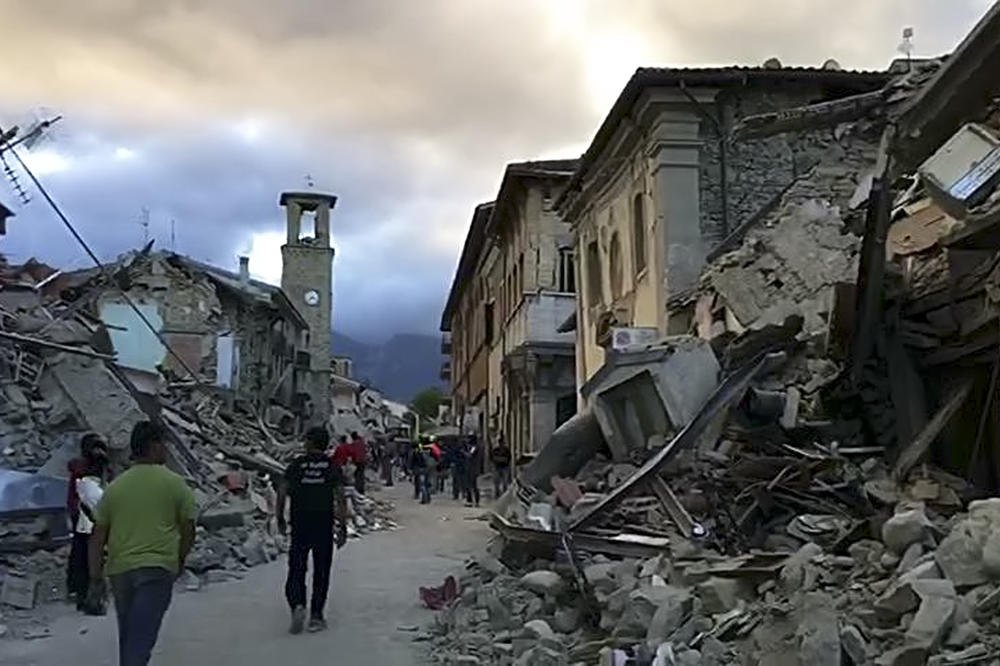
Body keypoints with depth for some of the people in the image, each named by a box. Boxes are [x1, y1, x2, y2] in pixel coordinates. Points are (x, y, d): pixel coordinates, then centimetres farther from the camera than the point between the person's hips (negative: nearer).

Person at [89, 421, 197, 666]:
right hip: (158, 567, -4)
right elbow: (188, 530, 1)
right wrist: (180, 560, 17)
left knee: (127, 634, 21)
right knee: (141, 637, -7)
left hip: (119, 568, 4)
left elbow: (98, 538, 6)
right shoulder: (174, 484, -2)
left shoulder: (114, 487, 7)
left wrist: (95, 577, 12)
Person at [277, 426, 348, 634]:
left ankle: (297, 605, -16)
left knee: (296, 570, 6)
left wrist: (280, 519, 9)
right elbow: (341, 500, -5)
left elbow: (282, 493, -2)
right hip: (324, 527, 0)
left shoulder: (296, 464, 1)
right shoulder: (333, 467, 0)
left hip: (300, 526, 0)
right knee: (321, 572, 10)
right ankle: (316, 616, 9)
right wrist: (343, 528, -1)